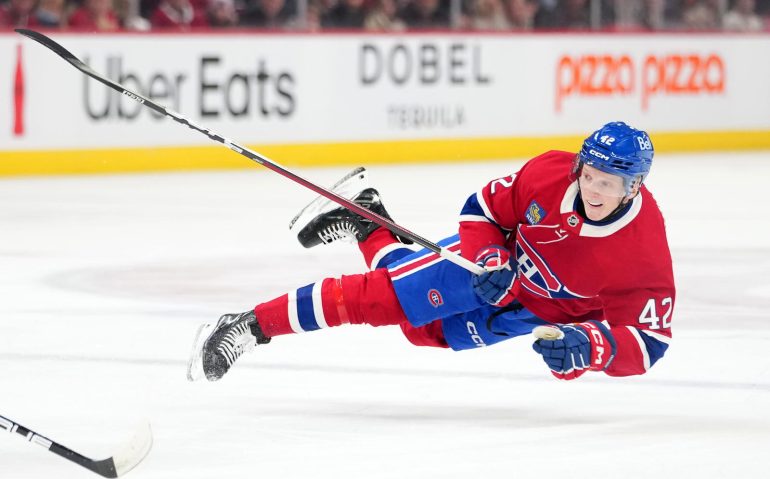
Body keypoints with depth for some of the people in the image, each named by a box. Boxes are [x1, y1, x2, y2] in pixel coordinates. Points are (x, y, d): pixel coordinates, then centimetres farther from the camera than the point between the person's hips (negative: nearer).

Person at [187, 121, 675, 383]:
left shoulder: (646, 255, -32)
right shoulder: (549, 174, -25)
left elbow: (648, 340, -28)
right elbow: (487, 206, -8)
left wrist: (590, 345, -46)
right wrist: (488, 258, -26)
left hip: (538, 313, 0)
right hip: (498, 258, 0)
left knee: (425, 329, 3)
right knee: (385, 296, -15)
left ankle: (369, 228, 23)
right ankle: (251, 325, -5)